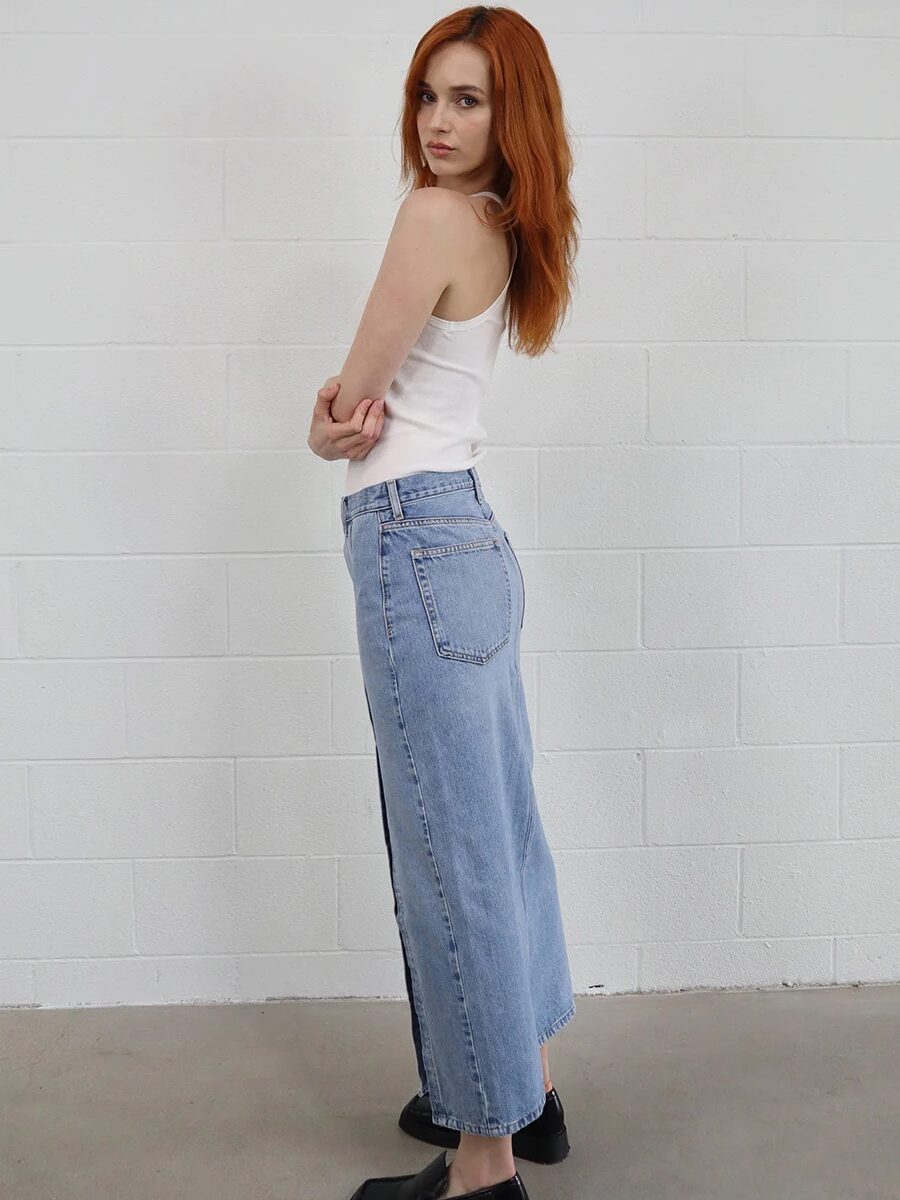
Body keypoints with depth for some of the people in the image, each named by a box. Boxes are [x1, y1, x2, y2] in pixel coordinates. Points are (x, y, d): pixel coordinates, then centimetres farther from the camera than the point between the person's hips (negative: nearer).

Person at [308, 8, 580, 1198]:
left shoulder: (437, 215, -12)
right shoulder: (504, 228, 15)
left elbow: (347, 408, -10)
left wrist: (338, 421, 11)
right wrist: (357, 400, -7)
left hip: (415, 542, -10)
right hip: (470, 533, 10)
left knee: (452, 848, -2)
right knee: (498, 826, 16)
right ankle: (524, 1087, 33)